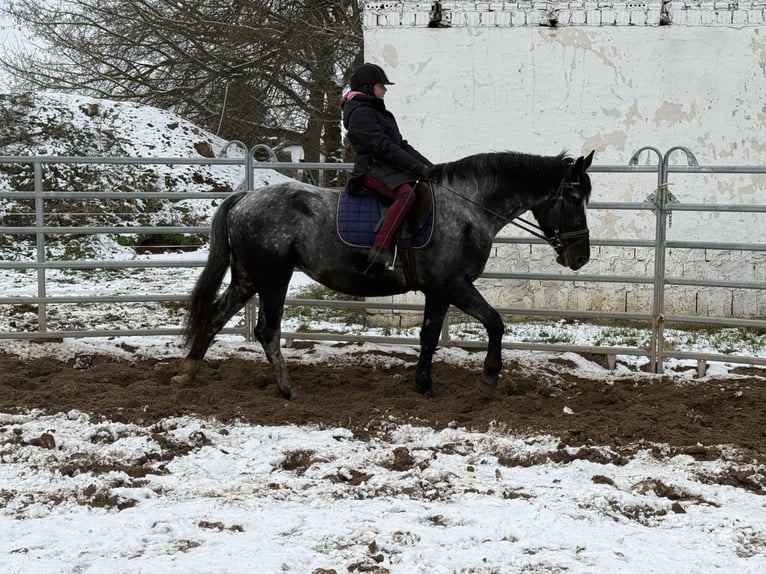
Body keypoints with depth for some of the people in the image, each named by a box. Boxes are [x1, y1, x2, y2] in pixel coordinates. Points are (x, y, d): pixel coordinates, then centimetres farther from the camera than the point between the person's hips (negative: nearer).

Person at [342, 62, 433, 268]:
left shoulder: (376, 111, 22)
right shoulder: (360, 113, -10)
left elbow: (400, 144, 20)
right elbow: (382, 147, -19)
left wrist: (428, 165, 8)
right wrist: (419, 167, -20)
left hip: (390, 169, 10)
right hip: (372, 170, -10)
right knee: (406, 193, -35)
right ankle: (380, 248, -38)